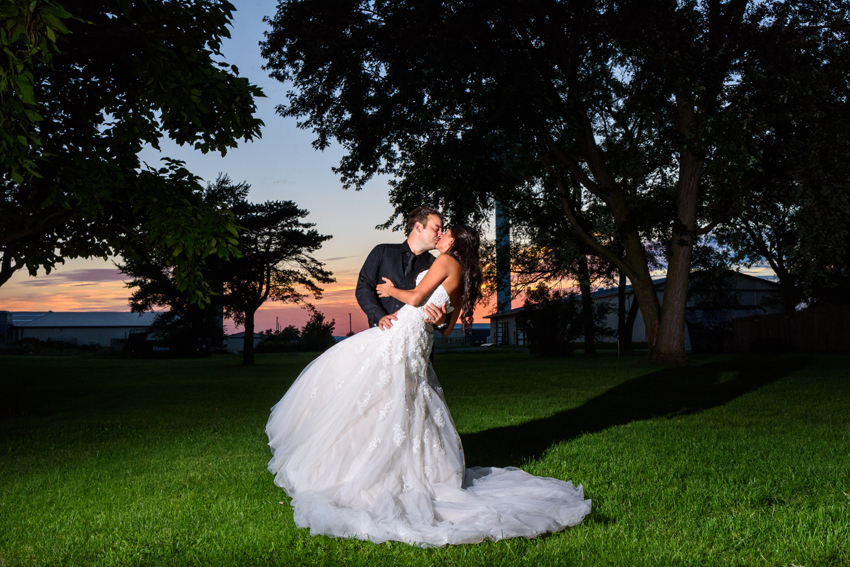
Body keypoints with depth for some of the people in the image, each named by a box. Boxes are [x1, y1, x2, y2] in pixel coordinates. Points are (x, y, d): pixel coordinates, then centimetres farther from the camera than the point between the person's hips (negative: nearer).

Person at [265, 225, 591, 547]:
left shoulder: (447, 261, -3)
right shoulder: (463, 281, 20)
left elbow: (415, 298, -8)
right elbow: (448, 328, 24)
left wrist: (392, 290, 9)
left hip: (402, 335, -8)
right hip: (419, 343, 8)